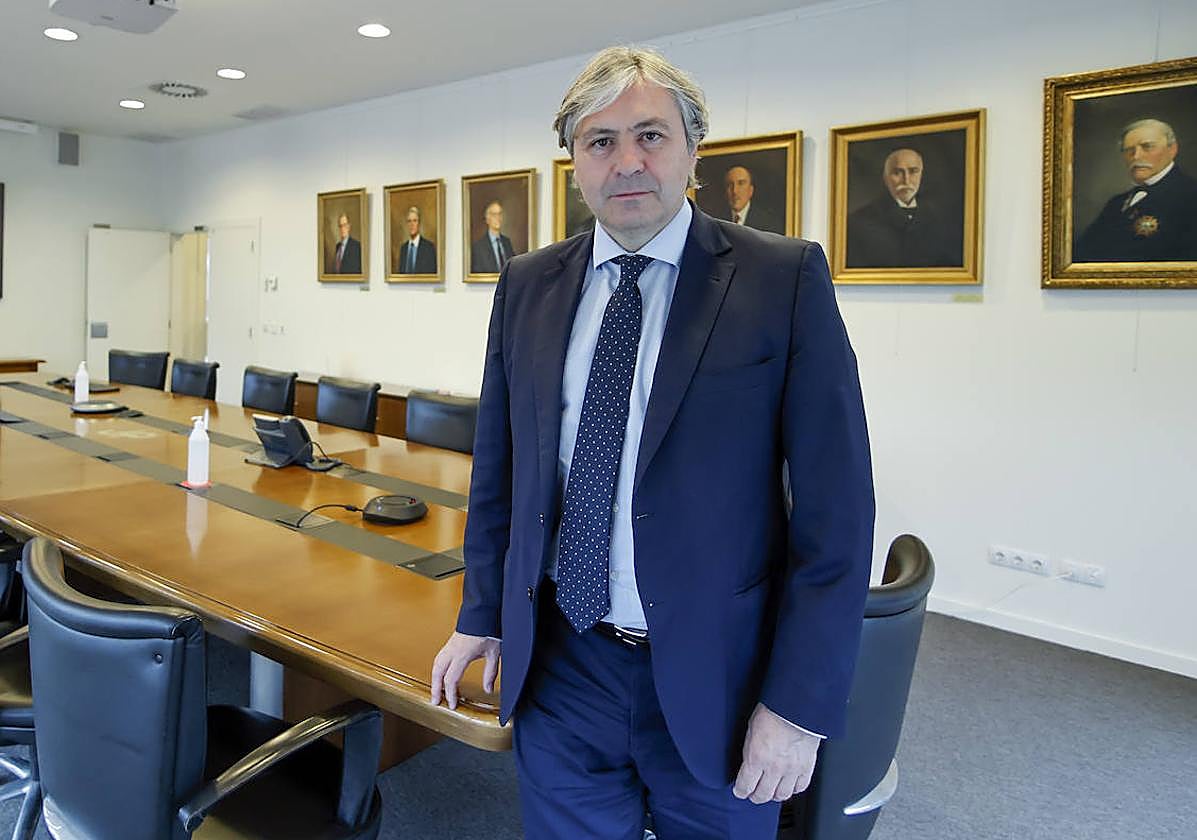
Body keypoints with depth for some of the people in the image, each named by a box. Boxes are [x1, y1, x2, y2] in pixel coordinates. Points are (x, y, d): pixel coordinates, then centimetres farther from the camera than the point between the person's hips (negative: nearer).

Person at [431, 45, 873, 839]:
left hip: (714, 679, -3)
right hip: (558, 665, 3)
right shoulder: (528, 286, 2)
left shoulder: (785, 277, -10)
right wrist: (481, 617, 13)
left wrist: (800, 704, -12)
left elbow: (835, 509, -11)